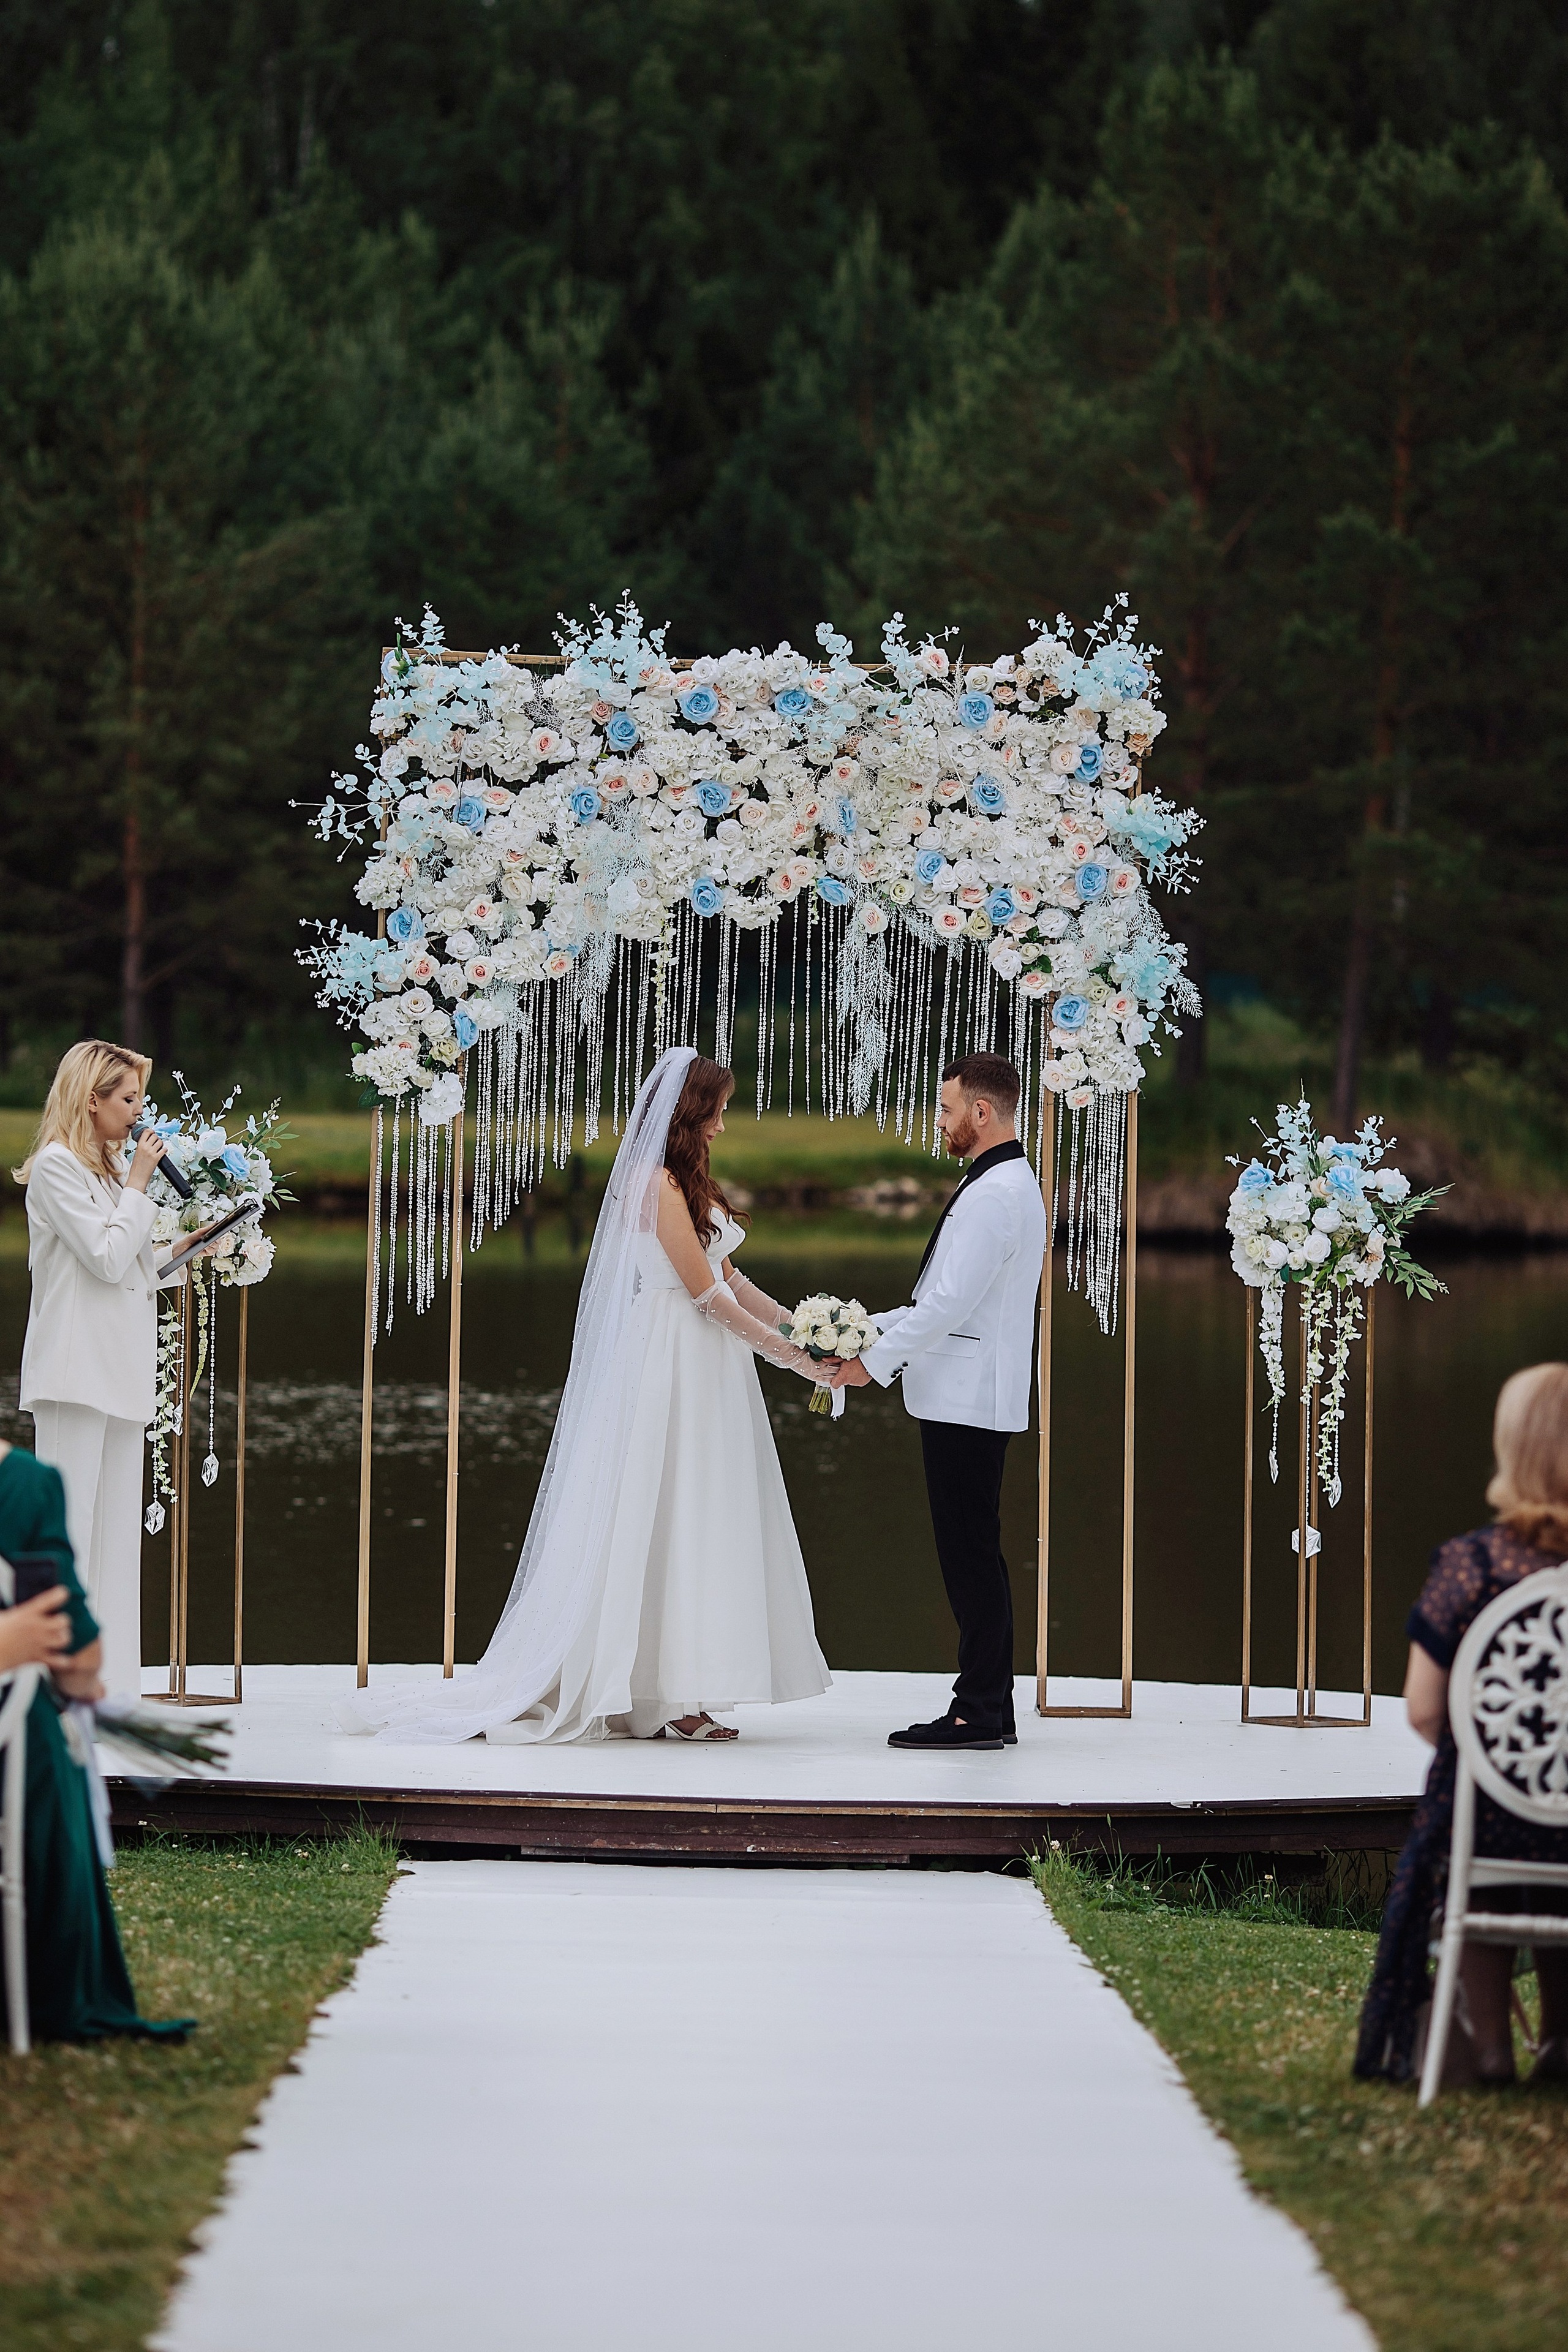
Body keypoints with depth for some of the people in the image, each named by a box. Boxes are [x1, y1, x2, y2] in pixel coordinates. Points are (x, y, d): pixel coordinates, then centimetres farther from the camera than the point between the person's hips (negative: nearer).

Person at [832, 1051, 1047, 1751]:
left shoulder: (995, 1195, -16)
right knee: (971, 1555, 11)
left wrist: (874, 1363, -11)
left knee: (971, 1553, -8)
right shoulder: (1006, 1184, 18)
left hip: (968, 1404, -11)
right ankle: (986, 1708, 14)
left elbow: (950, 1305, -20)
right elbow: (943, 1300, 22)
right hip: (964, 1399, 11)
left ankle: (981, 1713, -6)